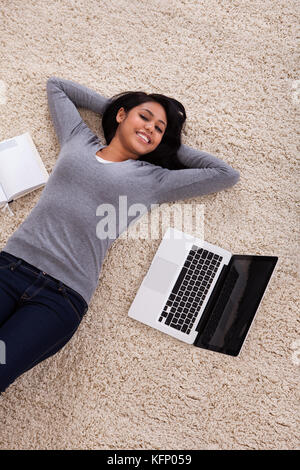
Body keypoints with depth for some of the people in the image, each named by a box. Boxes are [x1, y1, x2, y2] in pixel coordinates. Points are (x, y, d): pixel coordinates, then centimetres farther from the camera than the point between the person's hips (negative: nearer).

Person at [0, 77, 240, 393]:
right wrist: (113, 105, 25)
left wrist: (172, 143, 16)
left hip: (62, 296, -3)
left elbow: (227, 175, 11)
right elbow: (55, 84, 34)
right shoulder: (78, 139, 17)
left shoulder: (153, 180, 9)